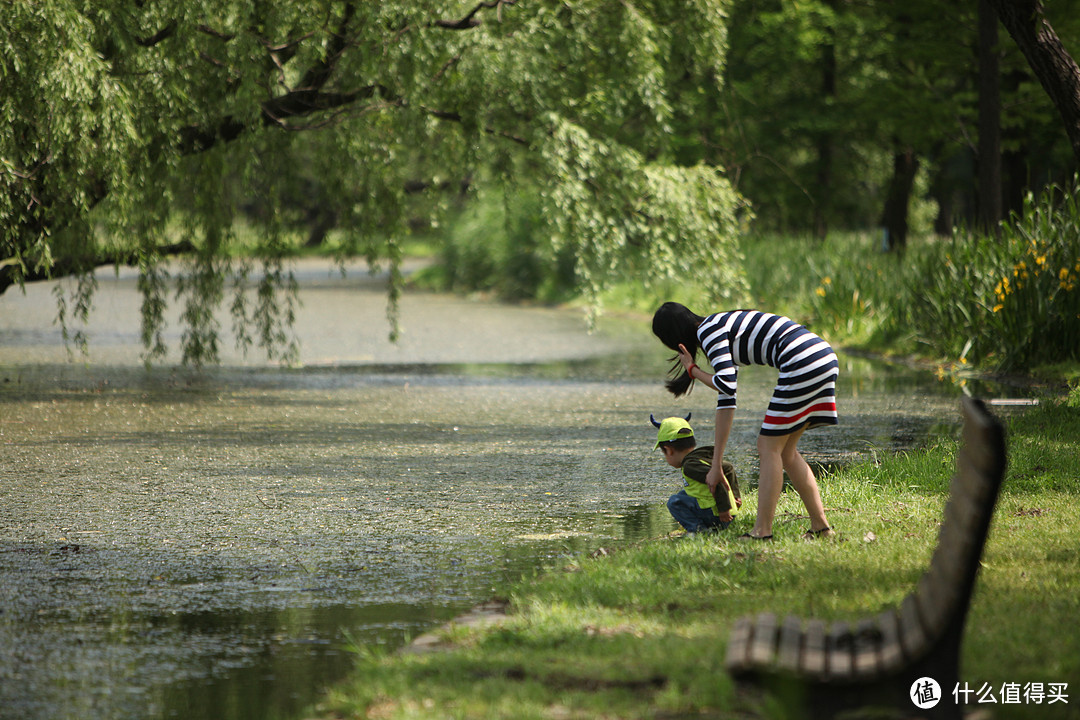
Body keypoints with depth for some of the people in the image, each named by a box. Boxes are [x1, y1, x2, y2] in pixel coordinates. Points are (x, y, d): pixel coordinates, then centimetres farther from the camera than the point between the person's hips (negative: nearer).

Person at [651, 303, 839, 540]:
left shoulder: (709, 331, -4)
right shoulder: (721, 331, 25)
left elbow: (726, 384, -16)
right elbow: (726, 399, 27)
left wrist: (693, 371, 5)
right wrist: (717, 465, 27)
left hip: (803, 363, -9)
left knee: (769, 447, -1)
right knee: (785, 450, 15)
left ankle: (762, 532, -1)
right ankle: (820, 527, 16)